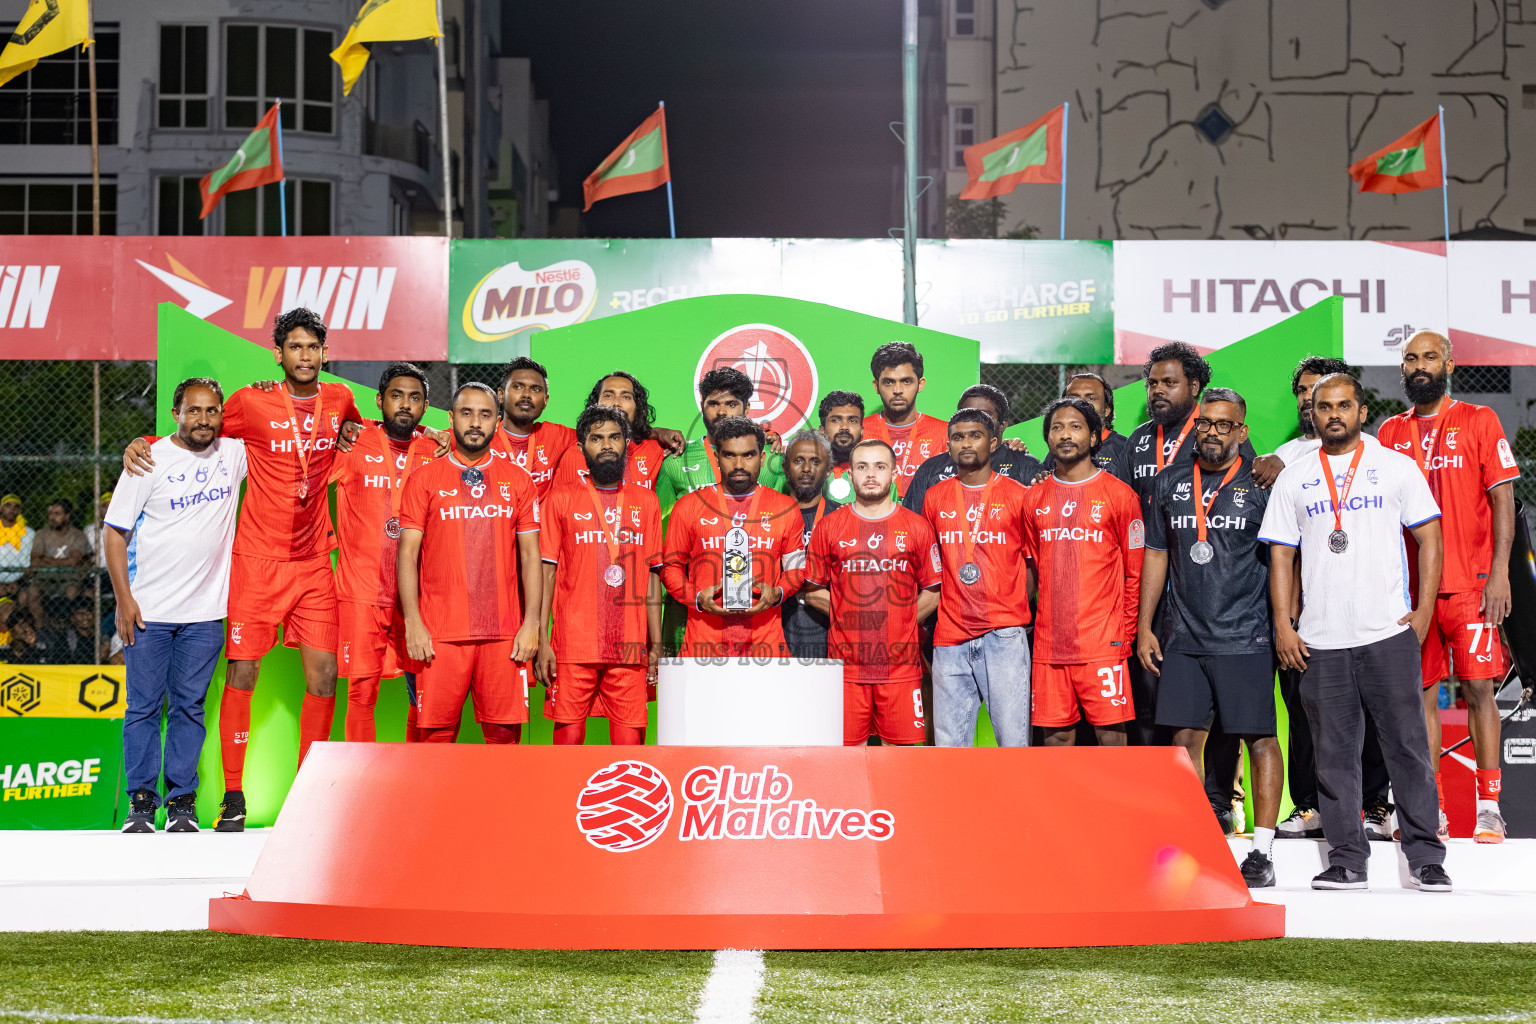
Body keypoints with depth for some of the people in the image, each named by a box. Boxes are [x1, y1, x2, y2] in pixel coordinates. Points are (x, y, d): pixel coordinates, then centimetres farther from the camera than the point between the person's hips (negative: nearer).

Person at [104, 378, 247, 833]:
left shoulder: (234, 454, 3)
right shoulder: (149, 461, -5)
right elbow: (113, 532, -2)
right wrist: (124, 599, -8)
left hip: (205, 610, 2)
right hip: (148, 608, -2)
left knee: (189, 706, 5)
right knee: (143, 706, 2)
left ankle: (181, 801, 11)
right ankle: (140, 800, 10)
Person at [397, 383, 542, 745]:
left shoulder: (518, 481, 10)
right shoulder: (424, 479, 7)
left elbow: (530, 555, 9)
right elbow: (407, 553, 3)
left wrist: (532, 623, 0)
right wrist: (412, 622, -6)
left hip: (505, 633, 1)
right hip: (440, 632, -1)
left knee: (504, 732, -2)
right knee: (437, 734, -2)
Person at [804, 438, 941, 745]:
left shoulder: (917, 527, 7)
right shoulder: (828, 527, 7)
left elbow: (933, 592, 10)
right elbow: (812, 591, 11)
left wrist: (899, 623, 1)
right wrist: (849, 616, 1)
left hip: (901, 662, 0)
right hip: (846, 662, 0)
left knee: (903, 749, -1)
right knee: (847, 750, -1)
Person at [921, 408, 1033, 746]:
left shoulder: (1017, 496, 4)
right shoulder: (935, 498, 12)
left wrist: (1016, 611, 2)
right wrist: (925, 623, 13)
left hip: (1004, 637, -3)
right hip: (950, 638, 3)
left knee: (1013, 738, -6)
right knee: (949, 743, 2)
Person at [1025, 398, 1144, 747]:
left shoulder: (1119, 495, 2)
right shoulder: (1034, 498, 12)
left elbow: (1135, 572, 3)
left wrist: (1125, 634, -1)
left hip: (1102, 641, -3)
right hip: (1049, 642, 3)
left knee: (1110, 733, -5)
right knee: (1056, 734, 4)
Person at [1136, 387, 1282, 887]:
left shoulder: (1260, 486, 0)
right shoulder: (1170, 484, 11)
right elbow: (1156, 555, 16)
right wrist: (1144, 626, 11)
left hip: (1245, 637, -3)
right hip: (1183, 636, 3)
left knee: (1260, 737, -2)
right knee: (1185, 736, 2)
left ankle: (1262, 851, 3)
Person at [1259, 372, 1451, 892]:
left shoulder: (1397, 467, 6)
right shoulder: (1293, 479, 11)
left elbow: (1429, 538, 5)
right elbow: (1281, 556, 11)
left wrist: (1425, 610, -4)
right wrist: (1282, 623, 1)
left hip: (1388, 634, -2)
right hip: (1319, 640, 2)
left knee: (1408, 746, -2)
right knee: (1334, 754, 4)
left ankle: (1426, 858, 4)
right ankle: (1346, 859, 10)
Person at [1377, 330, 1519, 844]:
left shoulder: (1478, 421, 3)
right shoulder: (1390, 433, 13)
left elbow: (1502, 498, -1)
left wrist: (1499, 571, -11)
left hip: (1470, 583, -3)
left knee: (1478, 689, -6)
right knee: (1421, 693, 3)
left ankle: (1489, 807, -2)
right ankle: (1432, 811, 9)